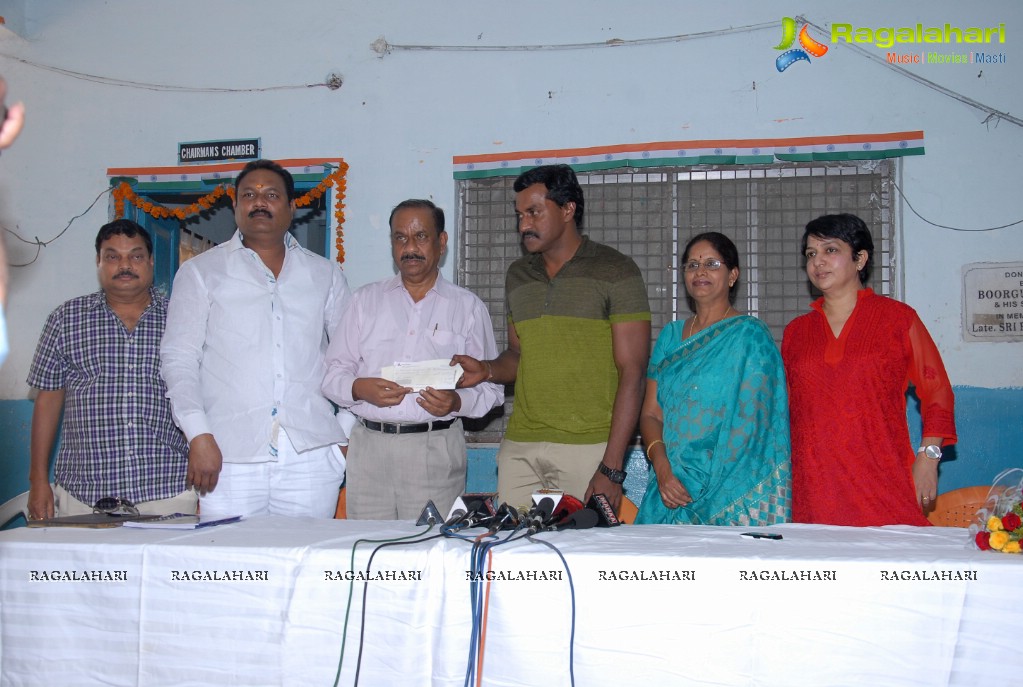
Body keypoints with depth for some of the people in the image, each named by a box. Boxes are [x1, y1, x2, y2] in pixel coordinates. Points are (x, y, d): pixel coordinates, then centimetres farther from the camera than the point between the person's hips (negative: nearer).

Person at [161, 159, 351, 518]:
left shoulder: (325, 275, 16)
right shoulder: (201, 272, 11)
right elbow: (179, 359, 5)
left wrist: (349, 435, 3)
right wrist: (199, 436, -8)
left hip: (311, 455, 2)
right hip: (229, 457, -1)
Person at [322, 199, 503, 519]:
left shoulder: (468, 307, 11)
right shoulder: (365, 300, 16)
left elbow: (491, 387, 7)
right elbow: (333, 374, 12)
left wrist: (457, 402, -13)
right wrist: (359, 388, -9)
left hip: (435, 454, -1)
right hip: (369, 446, 2)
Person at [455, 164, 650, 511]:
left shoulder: (615, 271, -2)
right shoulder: (518, 275, 16)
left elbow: (632, 373, -7)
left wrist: (611, 468, -14)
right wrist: (488, 370, 2)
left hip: (587, 448, -5)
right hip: (519, 448, 5)